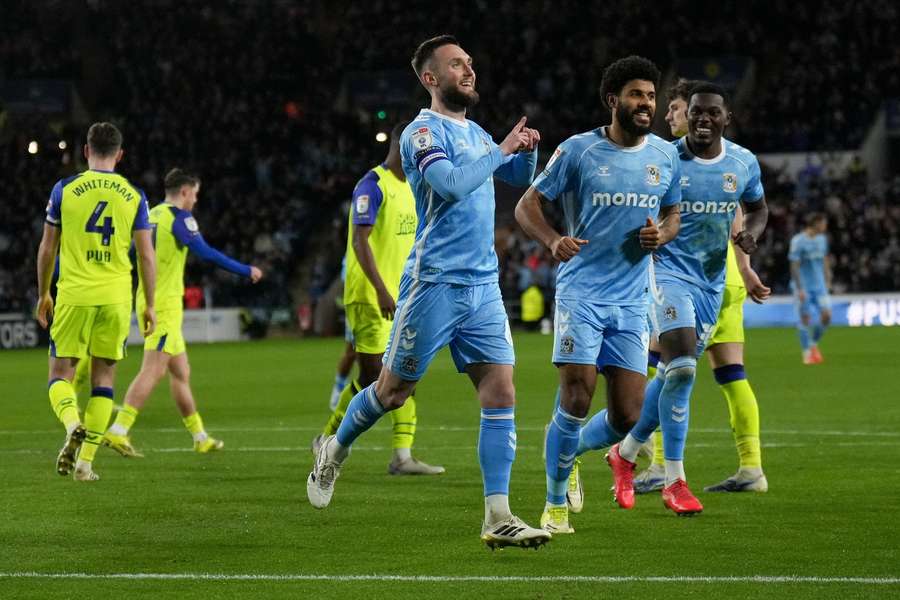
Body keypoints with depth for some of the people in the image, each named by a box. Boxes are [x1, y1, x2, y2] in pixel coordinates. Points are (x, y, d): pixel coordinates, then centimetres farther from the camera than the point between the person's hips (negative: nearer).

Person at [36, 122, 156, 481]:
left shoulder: (65, 189, 0)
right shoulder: (134, 196, 3)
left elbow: (47, 248, 5)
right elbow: (146, 255, 3)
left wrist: (43, 294, 17)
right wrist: (149, 305, 11)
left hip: (73, 296, -1)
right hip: (116, 299, 1)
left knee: (60, 375, 7)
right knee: (103, 379, 11)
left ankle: (73, 425, -24)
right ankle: (86, 461, 6)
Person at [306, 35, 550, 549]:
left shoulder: (474, 132, 16)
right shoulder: (423, 131, -9)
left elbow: (521, 178, 30)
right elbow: (451, 183, -26)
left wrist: (526, 149, 9)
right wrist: (502, 148, -17)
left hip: (484, 286, 6)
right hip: (435, 283, -6)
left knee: (501, 394, -6)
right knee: (393, 391, 5)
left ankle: (498, 517, -8)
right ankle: (336, 451, 34)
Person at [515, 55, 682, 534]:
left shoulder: (665, 155, 8)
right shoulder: (578, 150, -4)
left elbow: (673, 216, 20)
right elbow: (527, 205, -1)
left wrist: (661, 234, -5)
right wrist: (553, 241, -22)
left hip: (632, 301, 4)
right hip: (581, 292, -4)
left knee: (627, 417, -1)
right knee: (576, 401, -13)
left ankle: (570, 450, 32)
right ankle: (555, 504, 5)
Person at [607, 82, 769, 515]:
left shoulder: (744, 163, 2)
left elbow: (758, 207, 18)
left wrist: (751, 232, -4)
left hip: (712, 280, 5)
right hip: (669, 270, -5)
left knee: (674, 373, 11)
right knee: (681, 367, -21)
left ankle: (625, 453, 33)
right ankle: (674, 481, -12)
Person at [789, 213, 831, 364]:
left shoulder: (822, 239, 8)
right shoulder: (798, 241, -13)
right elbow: (794, 266, -14)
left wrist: (827, 281, 16)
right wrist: (799, 289, -17)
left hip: (819, 285, 6)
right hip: (803, 287, -6)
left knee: (826, 316, -6)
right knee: (805, 318, -3)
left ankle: (814, 345, 16)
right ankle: (807, 353, 6)